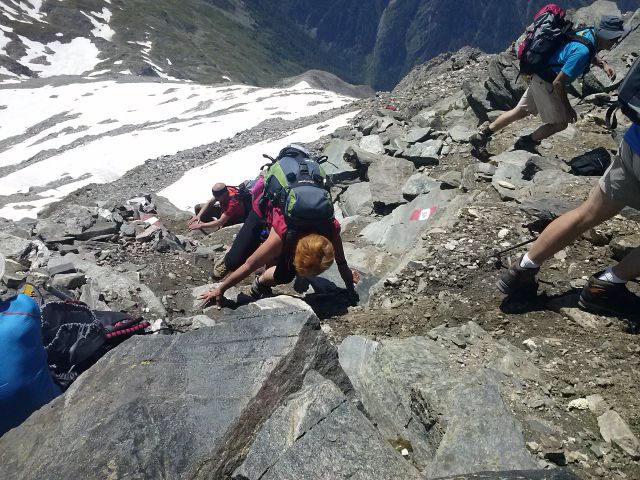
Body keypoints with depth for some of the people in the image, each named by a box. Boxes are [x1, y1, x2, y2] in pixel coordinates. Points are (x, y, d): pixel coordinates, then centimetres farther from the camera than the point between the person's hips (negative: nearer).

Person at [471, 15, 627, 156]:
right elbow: (558, 83, -25)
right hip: (546, 83, -9)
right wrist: (568, 108, -13)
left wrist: (603, 64, 6)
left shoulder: (590, 32, -1)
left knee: (520, 111, 16)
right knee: (560, 122, 5)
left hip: (540, 77, 9)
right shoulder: (582, 51, -28)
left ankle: (481, 136, 17)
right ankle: (526, 143, 21)